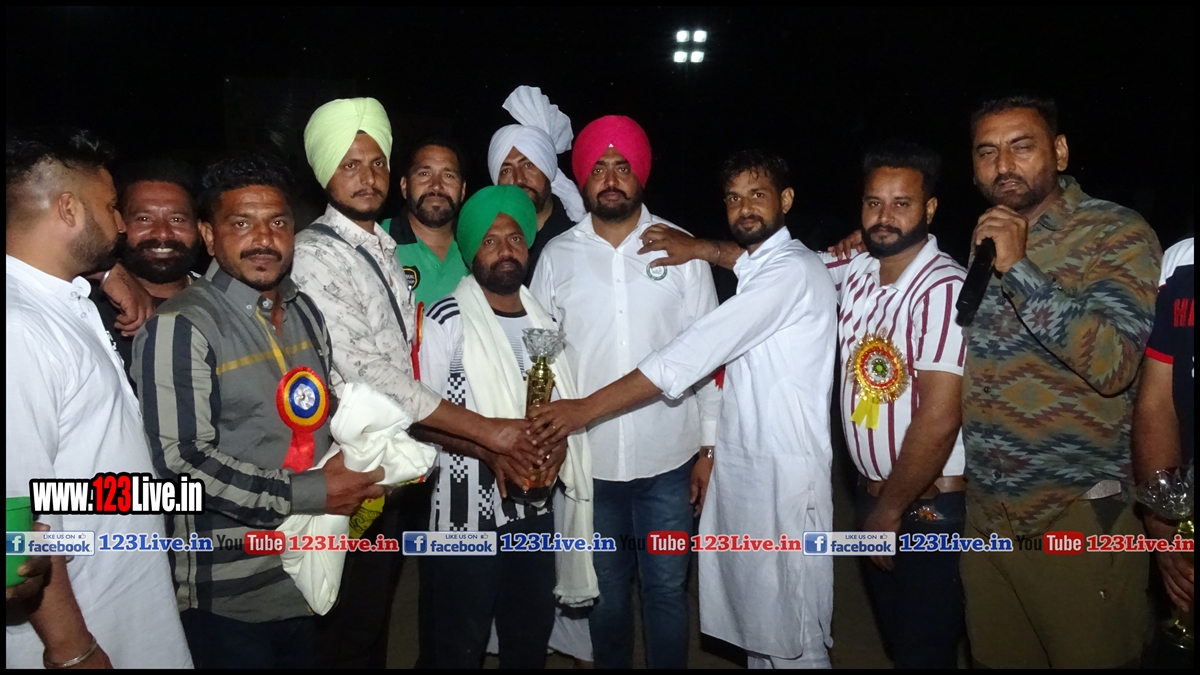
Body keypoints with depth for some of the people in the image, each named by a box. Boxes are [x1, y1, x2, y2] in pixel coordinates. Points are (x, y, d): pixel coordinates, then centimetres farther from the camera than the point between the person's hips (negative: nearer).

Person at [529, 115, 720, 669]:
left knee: (666, 589, 12)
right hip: (589, 458, 1)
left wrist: (710, 444, 1)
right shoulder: (556, 256, 1)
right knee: (606, 590, 17)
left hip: (668, 457, -1)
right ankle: (610, 663, 40)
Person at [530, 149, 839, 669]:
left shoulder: (793, 270, -15)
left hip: (783, 471, -9)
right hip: (740, 464, 9)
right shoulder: (755, 272, 18)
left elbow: (693, 353, -24)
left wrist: (586, 408, -26)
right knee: (752, 619, 16)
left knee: (791, 634, 2)